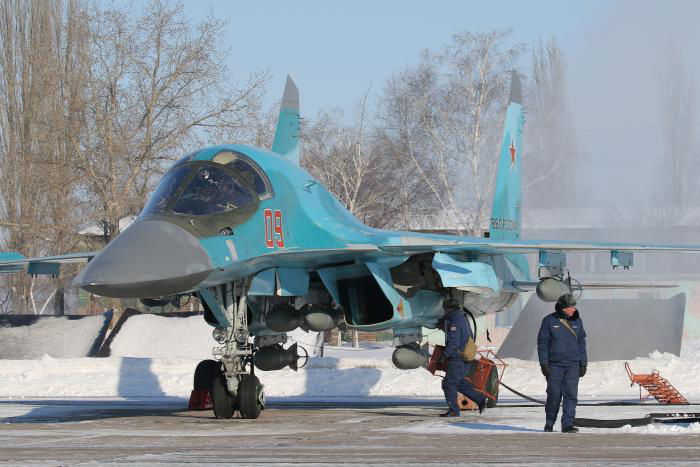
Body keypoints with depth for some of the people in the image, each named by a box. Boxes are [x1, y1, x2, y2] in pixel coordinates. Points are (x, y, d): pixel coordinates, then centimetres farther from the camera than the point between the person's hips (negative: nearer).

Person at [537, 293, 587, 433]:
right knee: (554, 395, 0)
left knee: (571, 395, -7)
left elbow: (581, 343, 14)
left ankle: (567, 424, -7)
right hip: (554, 365, -3)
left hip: (572, 365, 3)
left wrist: (583, 364, 10)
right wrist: (544, 364, -8)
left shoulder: (576, 321, 9)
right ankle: (549, 423, 19)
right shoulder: (549, 321, -2)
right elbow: (542, 343, -2)